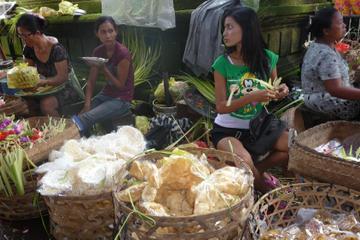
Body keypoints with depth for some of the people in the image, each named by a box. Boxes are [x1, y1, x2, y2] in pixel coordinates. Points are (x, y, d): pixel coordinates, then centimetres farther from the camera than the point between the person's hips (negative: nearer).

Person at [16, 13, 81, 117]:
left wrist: (42, 82, -40)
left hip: (66, 87, -6)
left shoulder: (56, 49, -24)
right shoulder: (29, 48, -3)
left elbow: (62, 77, -24)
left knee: (46, 104, -33)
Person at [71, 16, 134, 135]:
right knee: (80, 116, -15)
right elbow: (91, 81, -1)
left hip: (122, 100, -6)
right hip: (105, 94, 6)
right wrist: (87, 105, -13)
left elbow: (120, 85, -13)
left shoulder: (123, 53, -18)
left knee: (86, 119, -25)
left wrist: (103, 69, -25)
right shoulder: (98, 52, 1)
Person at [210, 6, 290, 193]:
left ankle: (258, 169, 9)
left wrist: (280, 91, -15)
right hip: (227, 130, -3)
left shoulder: (268, 58, -6)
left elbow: (271, 93, 10)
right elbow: (221, 107, -14)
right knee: (243, 162, -31)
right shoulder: (222, 64, -13)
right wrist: (253, 97, -28)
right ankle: (266, 190, 3)